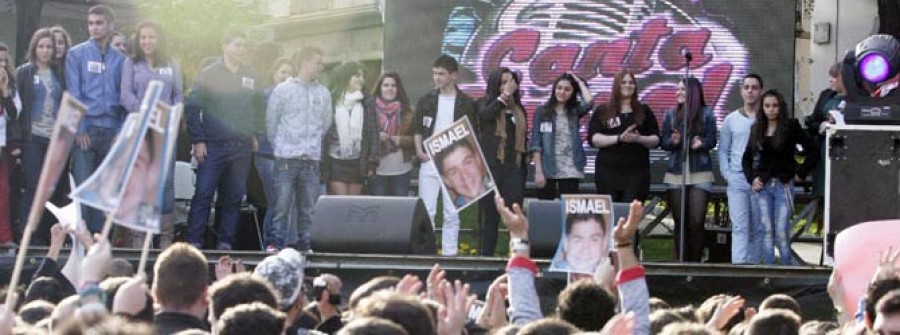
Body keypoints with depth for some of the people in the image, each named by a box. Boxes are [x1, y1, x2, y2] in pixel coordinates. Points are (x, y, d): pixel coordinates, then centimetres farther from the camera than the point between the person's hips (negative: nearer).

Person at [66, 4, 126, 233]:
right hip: (86, 129, -3)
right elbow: (73, 94, -2)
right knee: (82, 186, -8)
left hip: (111, 130, 3)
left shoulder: (119, 59, 12)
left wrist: (121, 132, -1)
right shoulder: (77, 54, 4)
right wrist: (79, 129, -10)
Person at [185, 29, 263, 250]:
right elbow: (192, 108, -2)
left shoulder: (250, 78, 12)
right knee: (203, 194, -9)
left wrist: (254, 133, 12)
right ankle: (194, 241, -9)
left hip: (242, 147, 4)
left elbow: (258, 108, 24)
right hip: (213, 146, -4)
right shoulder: (209, 75, 0)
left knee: (234, 198, 4)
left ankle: (225, 241, 8)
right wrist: (197, 140, -8)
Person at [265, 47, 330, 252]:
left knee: (308, 207, 3)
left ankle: (305, 243, 8)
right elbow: (271, 121, 6)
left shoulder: (324, 94, 9)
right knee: (282, 204, -7)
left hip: (312, 159, 3)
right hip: (287, 158, -3)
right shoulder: (283, 90, 0)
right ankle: (275, 242, -4)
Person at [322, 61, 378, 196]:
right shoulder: (331, 101, -3)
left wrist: (372, 163, -1)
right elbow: (321, 132, -5)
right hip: (335, 163, -3)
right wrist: (321, 163, -9)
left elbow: (373, 134, 7)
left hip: (357, 164, 3)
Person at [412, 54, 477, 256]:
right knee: (426, 211, 0)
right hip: (429, 162, 1)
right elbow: (417, 129, 11)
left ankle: (449, 253, 6)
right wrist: (420, 151, -4)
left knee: (452, 214, 1)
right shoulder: (426, 101, 7)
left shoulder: (466, 104, 2)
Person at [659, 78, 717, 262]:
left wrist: (701, 143, -19)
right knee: (680, 221, 3)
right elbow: (663, 142, 7)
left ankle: (695, 262, -1)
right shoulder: (671, 115, 10)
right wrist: (672, 141, -14)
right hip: (676, 173, 2)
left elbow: (712, 140, 2)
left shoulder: (706, 114, 3)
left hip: (700, 173, -2)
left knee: (697, 221, -9)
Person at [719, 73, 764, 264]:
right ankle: (738, 265, -18)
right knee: (739, 226, -9)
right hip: (737, 179, 0)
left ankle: (753, 263, 11)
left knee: (758, 229, 5)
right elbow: (723, 150, 13)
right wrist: (727, 174, 1)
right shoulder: (731, 120, 10)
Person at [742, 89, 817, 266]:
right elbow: (746, 158, 19)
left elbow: (812, 152, -5)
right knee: (767, 231, 2)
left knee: (782, 233, -8)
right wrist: (752, 178, 5)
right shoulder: (757, 129, 11)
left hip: (783, 185, -4)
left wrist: (800, 173, -4)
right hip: (763, 185, 4)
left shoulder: (791, 127, -2)